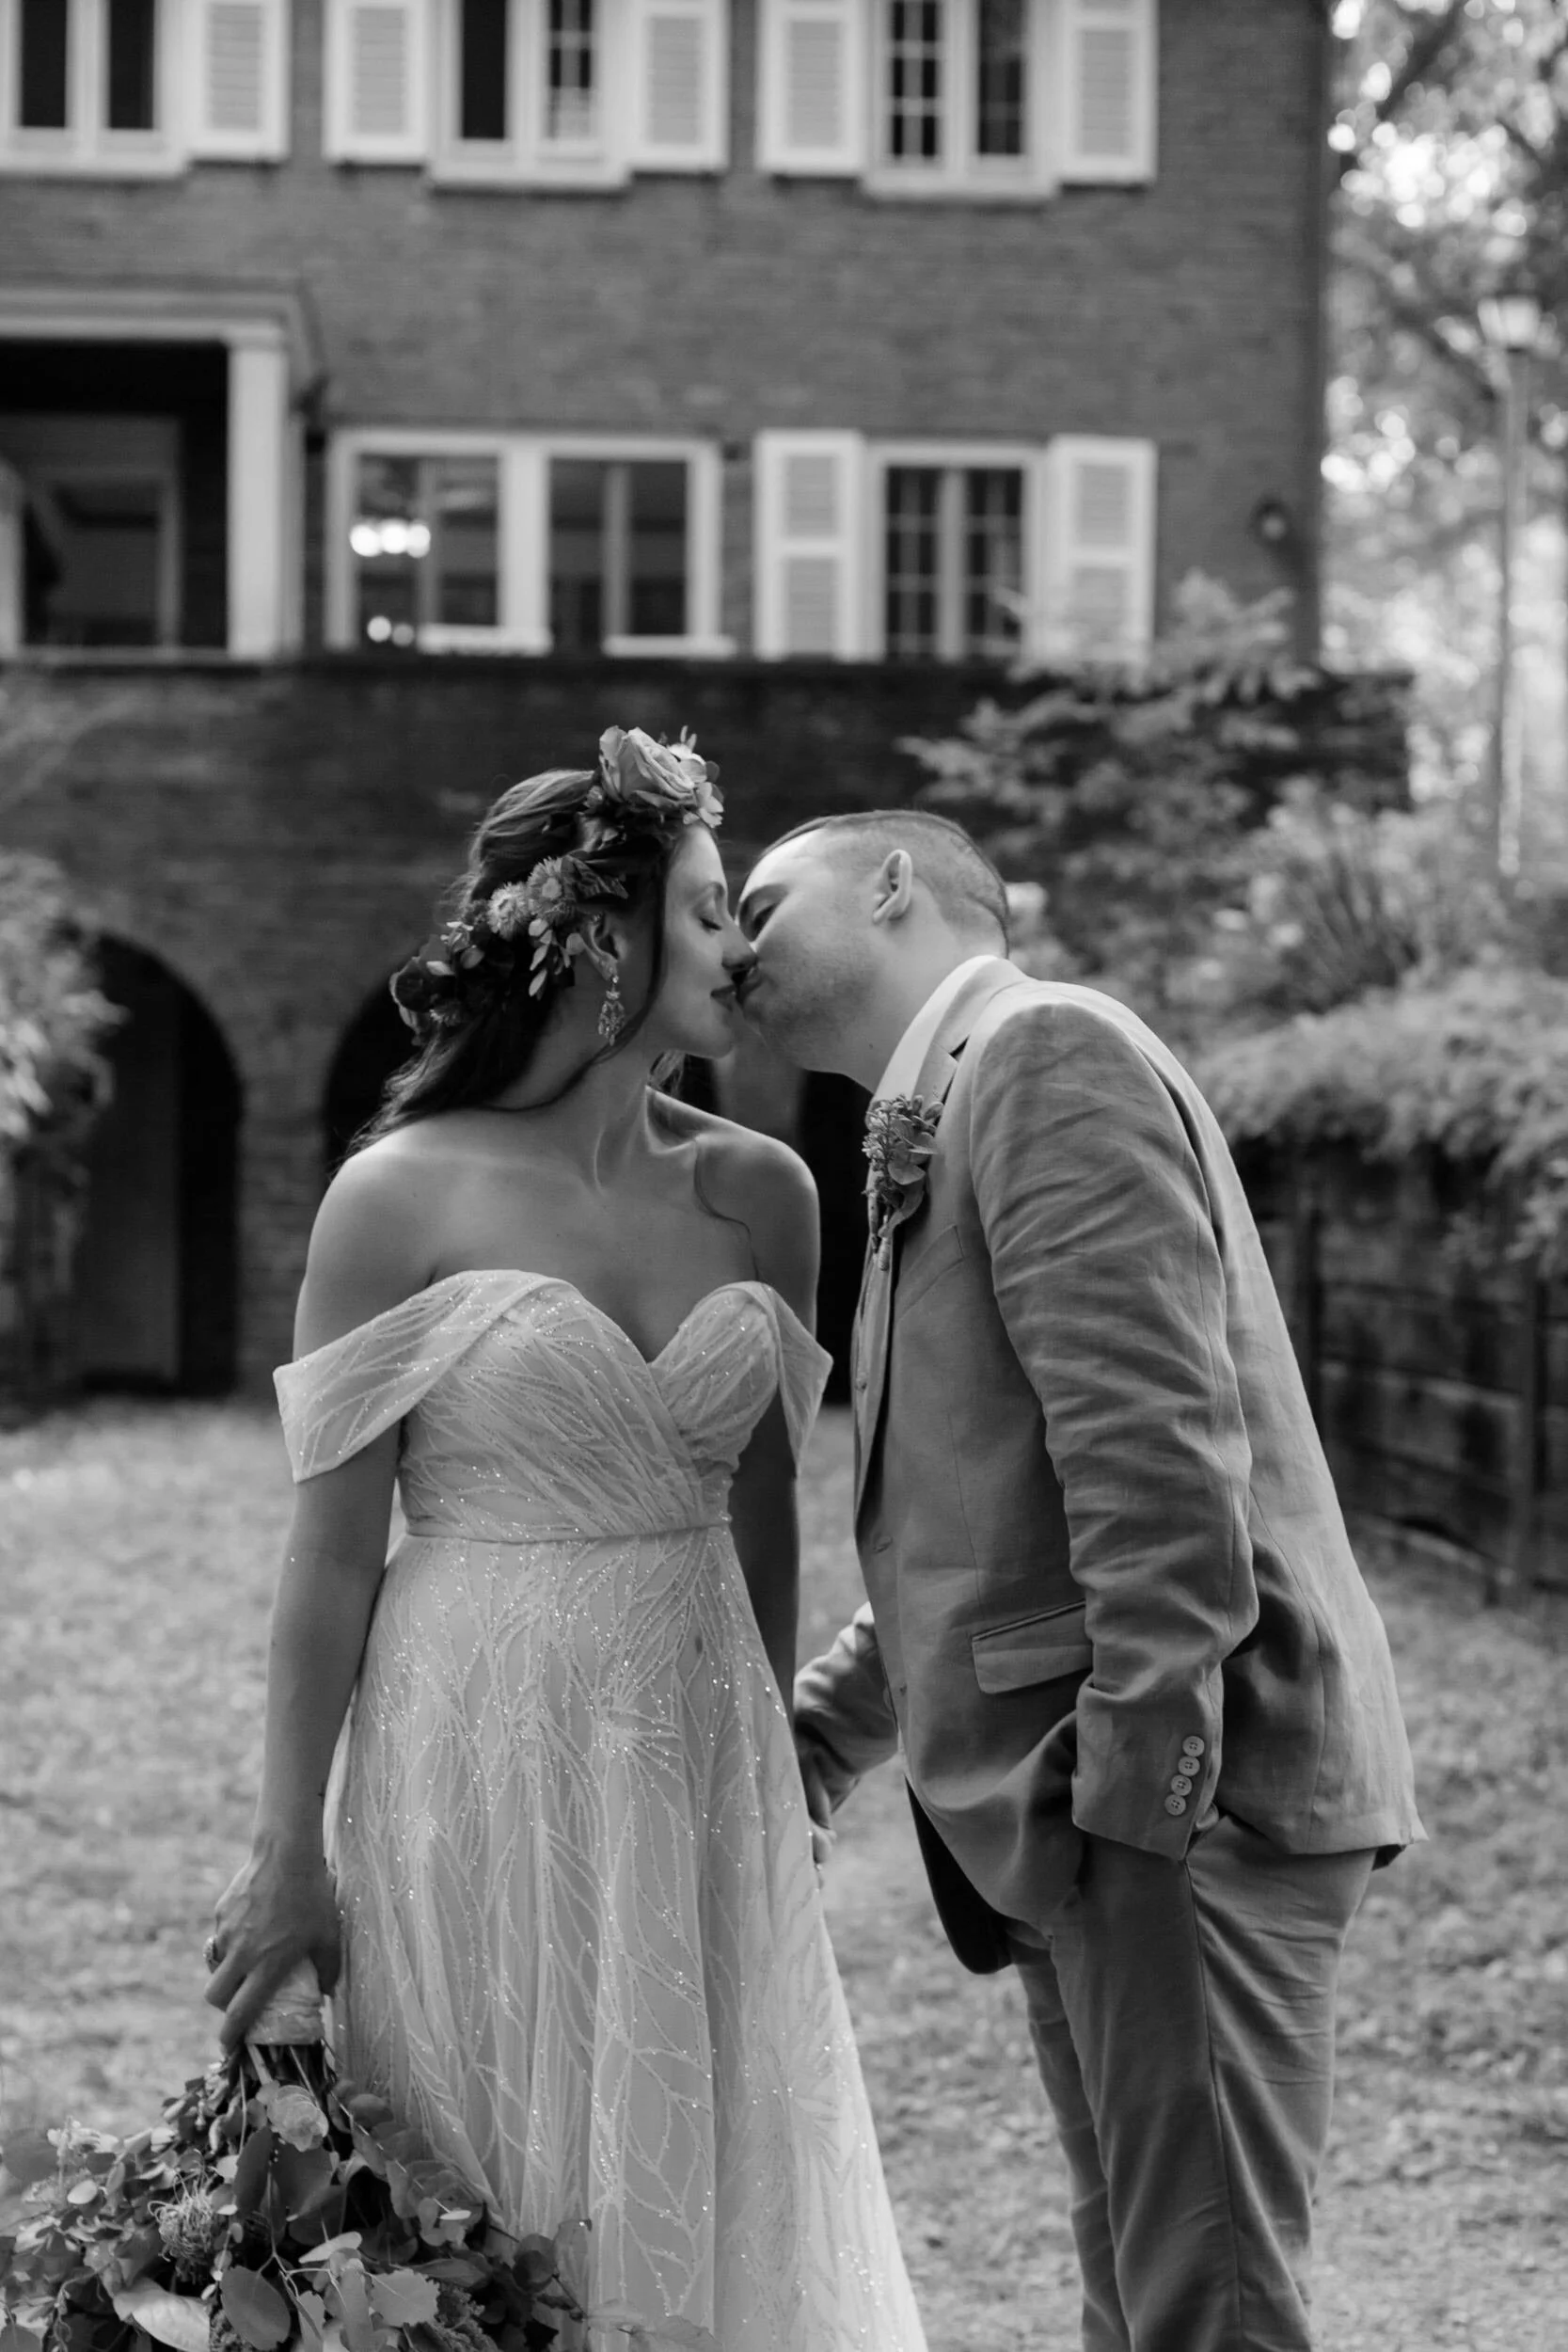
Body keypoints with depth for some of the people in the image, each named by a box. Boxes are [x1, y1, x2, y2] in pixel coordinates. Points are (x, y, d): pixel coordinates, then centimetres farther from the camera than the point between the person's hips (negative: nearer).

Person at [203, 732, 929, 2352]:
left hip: (703, 1776, 4)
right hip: (483, 1774, -4)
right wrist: (286, 1855, -6)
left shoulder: (760, 1193, 3)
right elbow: (333, 1552, -7)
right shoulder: (400, 1197, -9)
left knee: (722, 2215, 10)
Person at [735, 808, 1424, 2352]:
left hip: (1182, 1797, -10)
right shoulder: (947, 1117, 22)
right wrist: (817, 1730, 21)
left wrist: (1143, 1772, -22)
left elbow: (1156, 1442, -19)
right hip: (1091, 1814, 10)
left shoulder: (1047, 1051, -8)